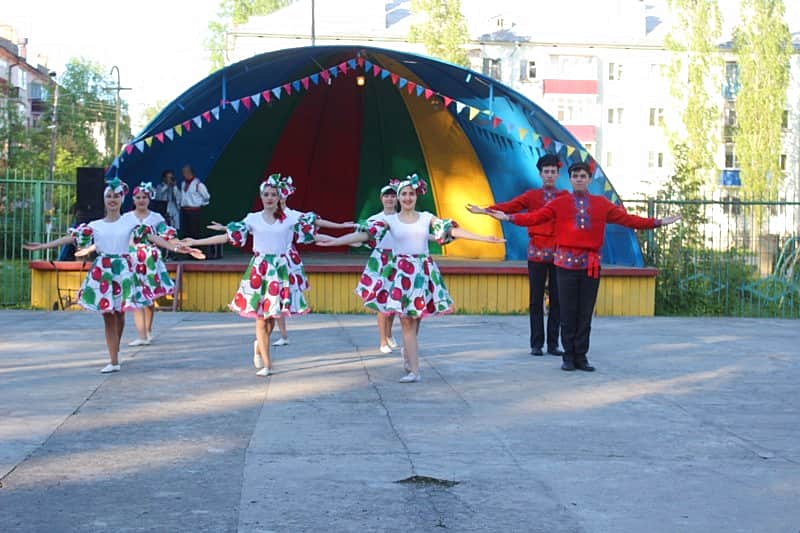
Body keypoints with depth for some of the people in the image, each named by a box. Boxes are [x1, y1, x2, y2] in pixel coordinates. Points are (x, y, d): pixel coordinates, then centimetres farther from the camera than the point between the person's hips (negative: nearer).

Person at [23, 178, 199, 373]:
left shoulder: (130, 221, 2)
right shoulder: (94, 225, 7)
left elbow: (151, 236, -5)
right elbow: (71, 237, 6)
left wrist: (174, 247, -17)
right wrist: (42, 246, 2)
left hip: (123, 269, -1)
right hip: (102, 270, 1)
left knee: (119, 313, 6)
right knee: (108, 315, -1)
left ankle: (116, 349, 31)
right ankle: (114, 361, 1)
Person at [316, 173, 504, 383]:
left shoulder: (427, 218, 7)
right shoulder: (390, 220, 3)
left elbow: (452, 230, 3)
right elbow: (365, 234, -5)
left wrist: (485, 239, -3)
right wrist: (335, 241, -16)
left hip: (423, 270, 1)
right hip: (401, 271, -1)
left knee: (415, 318, 5)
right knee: (407, 320, -5)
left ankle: (407, 351, 35)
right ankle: (414, 370, -4)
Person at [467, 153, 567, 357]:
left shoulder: (566, 197, 11)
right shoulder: (531, 196, 7)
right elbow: (509, 206, -4)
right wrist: (485, 210, -19)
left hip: (559, 253, 1)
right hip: (537, 252, -1)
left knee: (557, 300, 3)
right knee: (536, 300, 0)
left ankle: (553, 344, 9)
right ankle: (537, 344, 5)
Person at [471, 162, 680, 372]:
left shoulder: (602, 204, 10)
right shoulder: (560, 203, 6)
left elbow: (627, 219, 9)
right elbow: (535, 217, 0)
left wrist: (657, 222, 3)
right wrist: (509, 217, -12)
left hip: (591, 265, 1)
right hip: (566, 263, -1)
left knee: (586, 313, 3)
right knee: (568, 313, 0)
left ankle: (581, 357, 10)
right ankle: (569, 357, 8)